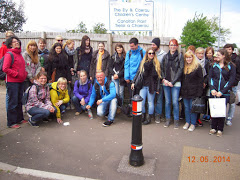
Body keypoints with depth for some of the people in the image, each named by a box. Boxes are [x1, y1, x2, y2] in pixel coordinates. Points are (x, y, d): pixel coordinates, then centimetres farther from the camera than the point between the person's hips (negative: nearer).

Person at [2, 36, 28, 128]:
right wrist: (16, 74, -15)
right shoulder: (9, 54, -9)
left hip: (21, 81, 8)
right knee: (13, 102, -2)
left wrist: (25, 74, 7)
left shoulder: (19, 54, 16)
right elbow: (5, 68, -16)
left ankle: (19, 119, 29)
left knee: (19, 101, 16)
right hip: (12, 82, -8)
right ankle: (11, 122, 9)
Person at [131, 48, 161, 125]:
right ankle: (143, 116, 22)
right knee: (141, 102, 1)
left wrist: (157, 88, -4)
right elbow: (138, 73, 11)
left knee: (150, 102, 7)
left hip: (151, 86, -2)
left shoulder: (156, 63, 1)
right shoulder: (143, 62, 9)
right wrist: (134, 82, 6)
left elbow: (158, 76, -1)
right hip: (143, 85, 2)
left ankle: (149, 118, 22)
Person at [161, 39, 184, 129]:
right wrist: (164, 79, -4)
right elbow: (162, 69, 11)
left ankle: (176, 120, 12)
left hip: (175, 83, -3)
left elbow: (180, 70, -5)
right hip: (166, 83, 3)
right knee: (167, 101, 8)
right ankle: (168, 119, 20)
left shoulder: (180, 56, 2)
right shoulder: (165, 56, 12)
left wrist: (173, 82, -10)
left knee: (175, 102, -3)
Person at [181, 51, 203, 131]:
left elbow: (200, 80, -8)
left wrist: (199, 92, -14)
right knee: (186, 107, 12)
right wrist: (181, 90, 9)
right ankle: (187, 122, 25)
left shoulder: (197, 67, -6)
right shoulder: (184, 67, 11)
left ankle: (193, 123, 17)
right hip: (185, 91, 5)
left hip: (193, 91, -5)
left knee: (192, 108, 3)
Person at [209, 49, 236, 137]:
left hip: (224, 93, -2)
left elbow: (231, 80, -5)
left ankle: (220, 129, 17)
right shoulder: (214, 65, 9)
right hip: (214, 92, 3)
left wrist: (222, 92, -12)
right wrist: (212, 89, -8)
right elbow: (210, 77, 6)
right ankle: (214, 128, 20)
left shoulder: (231, 66, 0)